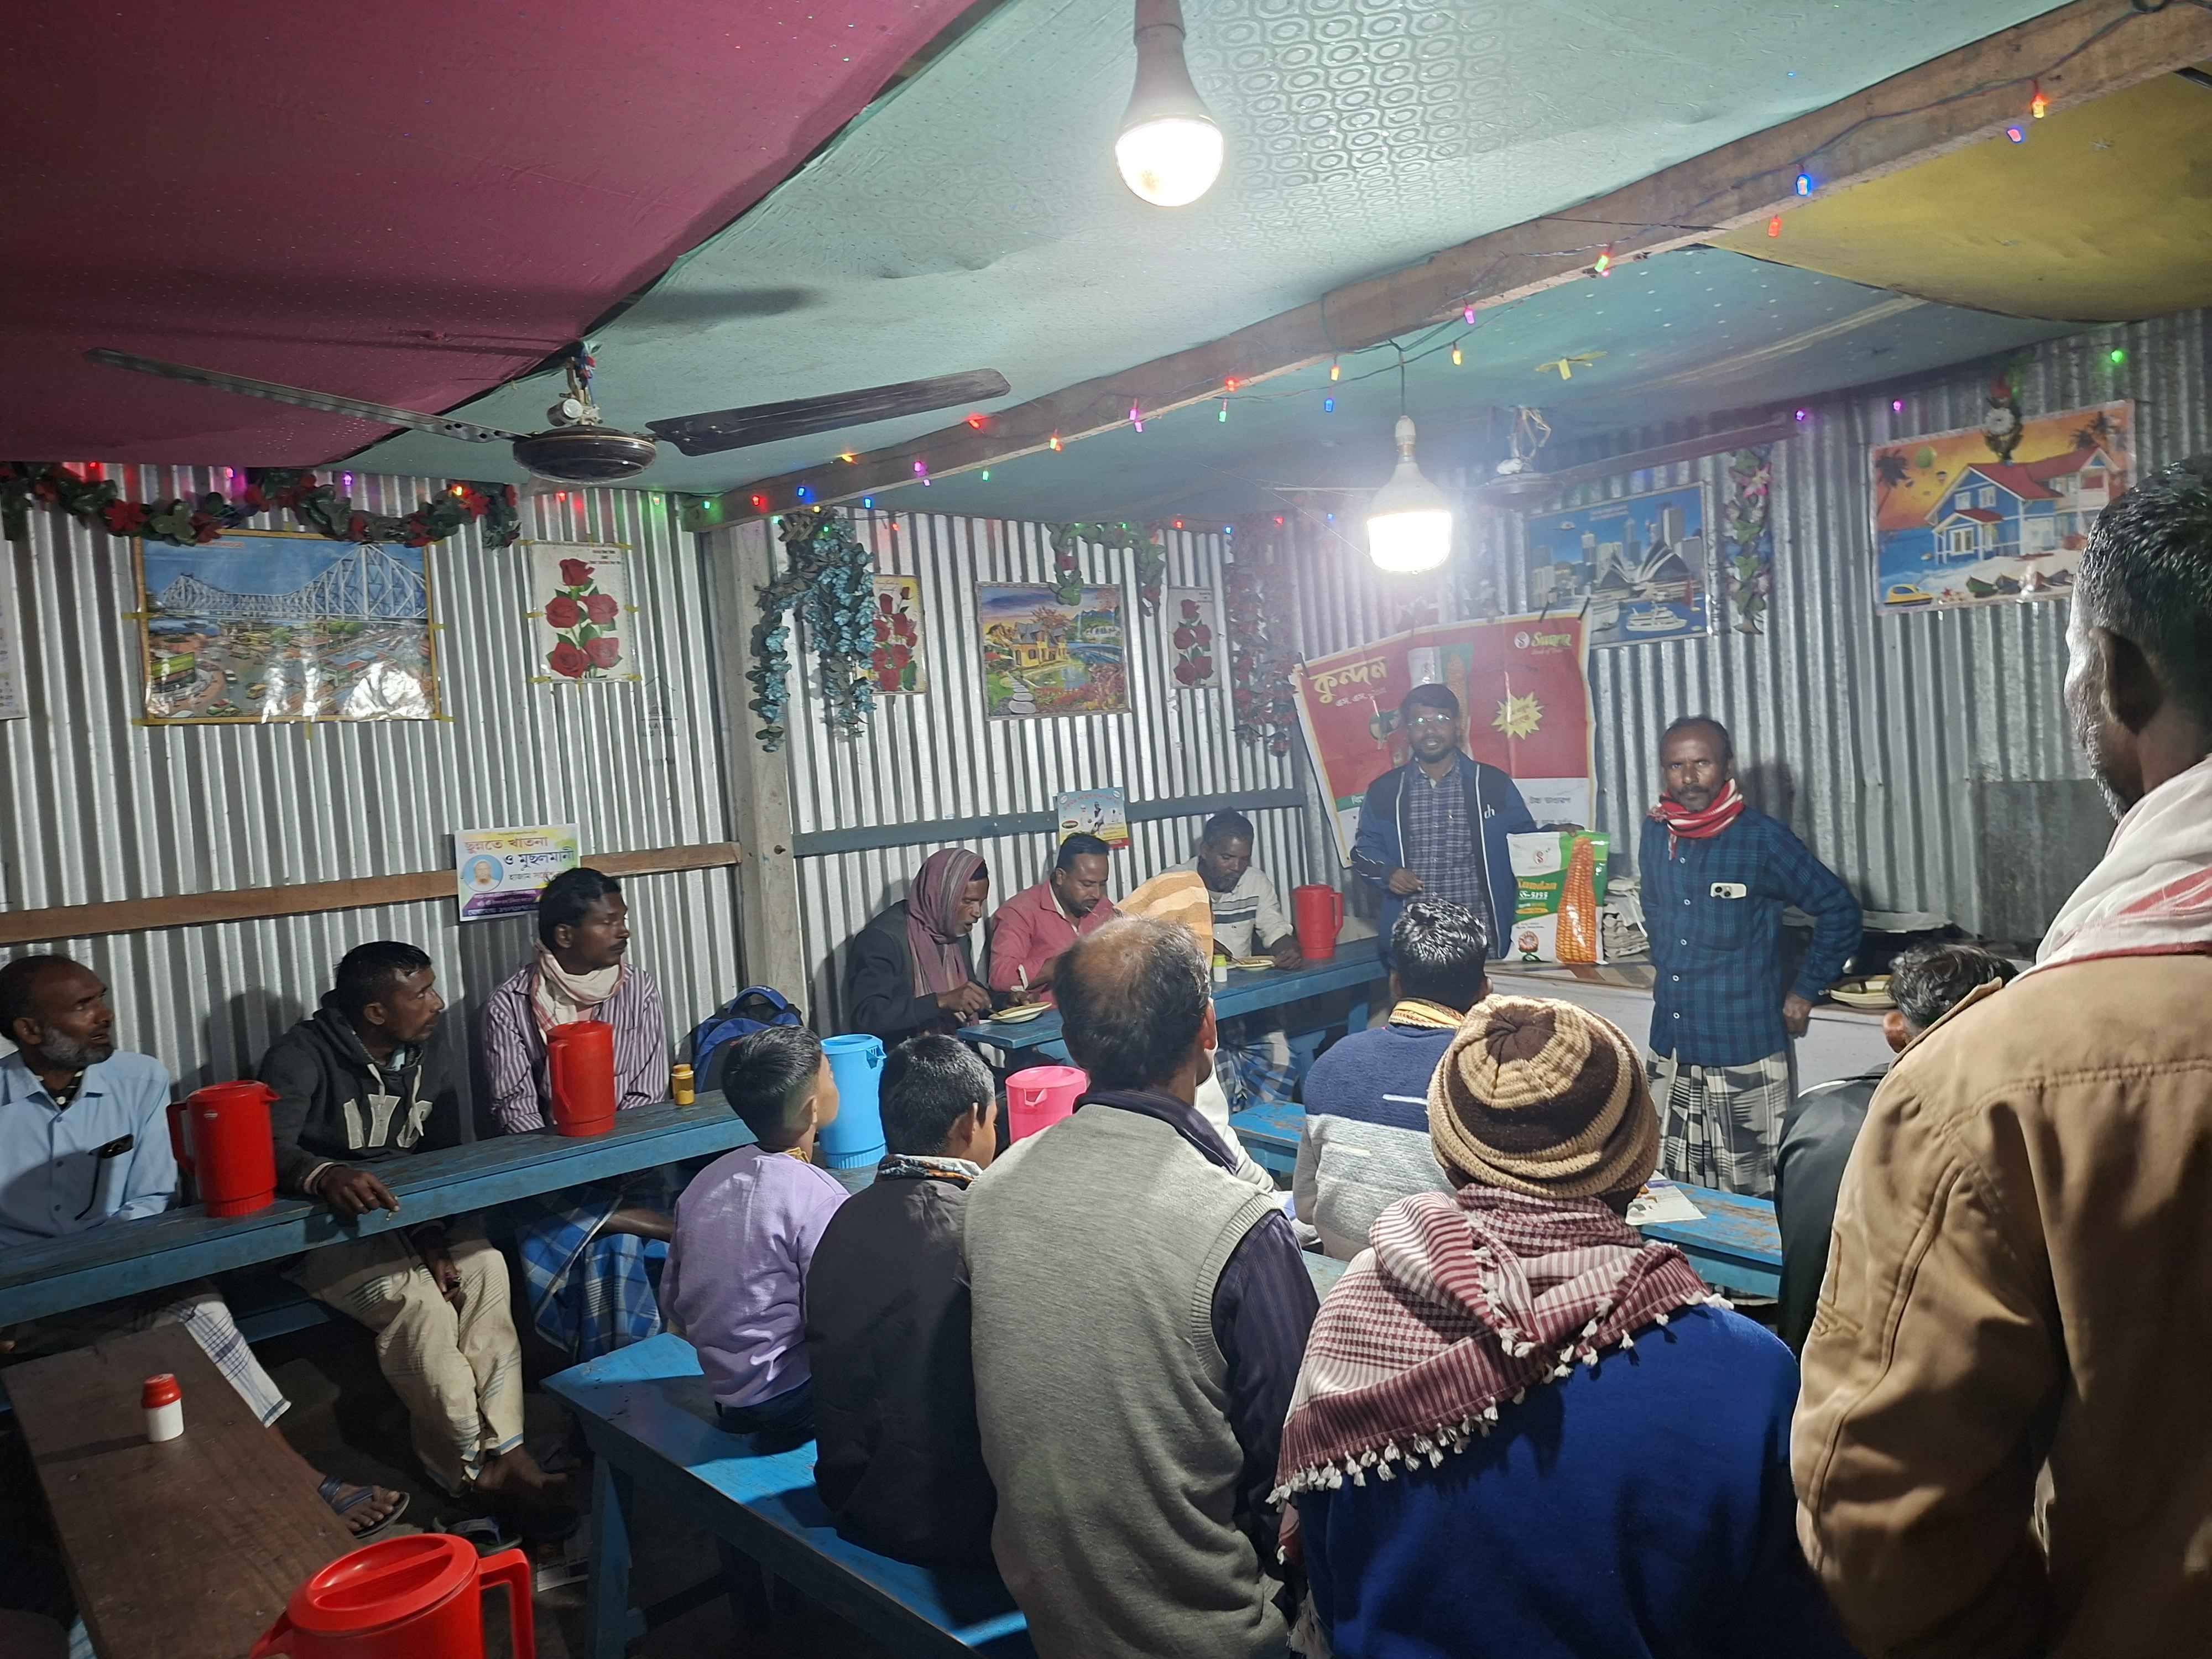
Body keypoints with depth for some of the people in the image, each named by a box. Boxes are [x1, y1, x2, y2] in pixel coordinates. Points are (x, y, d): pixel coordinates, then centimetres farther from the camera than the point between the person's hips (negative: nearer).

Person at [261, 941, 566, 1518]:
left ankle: (504, 1450, -23)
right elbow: (271, 1148, -29)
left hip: (411, 1214, 6)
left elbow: (444, 1160, 3)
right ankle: (478, 1465, -18)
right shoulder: (303, 1056, -14)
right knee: (412, 1296, -30)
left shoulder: (427, 1056, 5)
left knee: (484, 1265, -22)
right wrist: (325, 1174, -51)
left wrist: (435, 1240, -13)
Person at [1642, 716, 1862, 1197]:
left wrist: (1805, 991, 0)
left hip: (1744, 1052, -5)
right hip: (1670, 1050, 5)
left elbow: (1840, 911, -1)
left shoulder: (1763, 840, -9)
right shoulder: (1656, 835, 7)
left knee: (1751, 1198, 0)